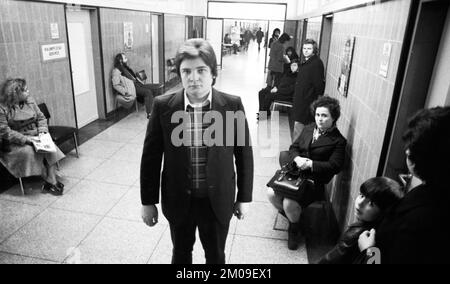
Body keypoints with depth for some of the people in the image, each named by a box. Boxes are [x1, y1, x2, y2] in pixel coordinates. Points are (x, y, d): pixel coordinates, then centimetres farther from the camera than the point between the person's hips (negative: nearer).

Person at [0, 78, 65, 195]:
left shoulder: (29, 100, 5)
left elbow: (41, 118, 10)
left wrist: (42, 131, -9)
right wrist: (24, 138, -24)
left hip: (35, 137, 4)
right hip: (16, 143, -4)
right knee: (29, 151, -31)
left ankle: (51, 182, -25)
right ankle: (51, 182, -21)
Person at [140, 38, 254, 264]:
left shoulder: (233, 105, -13)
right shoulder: (163, 106, -13)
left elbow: (244, 153, -4)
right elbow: (151, 157, -4)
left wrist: (244, 197, 2)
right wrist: (148, 201, 0)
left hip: (218, 200, 0)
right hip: (178, 200, 1)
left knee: (216, 255, 22)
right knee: (181, 253, 25)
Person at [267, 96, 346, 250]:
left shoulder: (338, 141, -4)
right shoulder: (309, 129, 13)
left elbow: (335, 166, -12)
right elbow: (294, 147, 14)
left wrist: (310, 164, -21)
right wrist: (296, 158, -10)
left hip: (314, 180, -5)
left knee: (289, 204, -26)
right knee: (271, 193, -16)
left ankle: (294, 229, 10)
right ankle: (290, 216, 16)